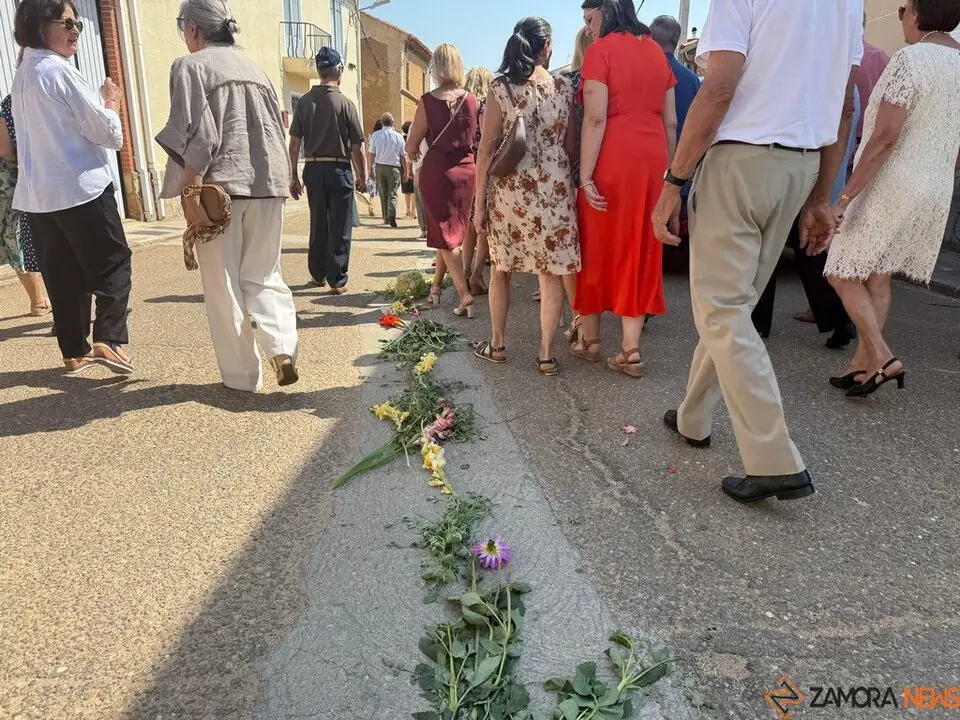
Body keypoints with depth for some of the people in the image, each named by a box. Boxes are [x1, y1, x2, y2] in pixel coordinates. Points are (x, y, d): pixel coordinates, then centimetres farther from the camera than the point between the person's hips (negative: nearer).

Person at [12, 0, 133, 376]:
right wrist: (111, 103, 8)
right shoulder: (60, 70, -10)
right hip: (81, 187, -8)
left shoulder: (22, 74, 17)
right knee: (113, 263, -1)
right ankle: (108, 339, -13)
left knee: (62, 274, 10)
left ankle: (74, 352, 14)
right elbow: (106, 133, -9)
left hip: (37, 193, 8)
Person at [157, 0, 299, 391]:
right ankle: (283, 346, -7)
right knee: (262, 276, 15)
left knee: (224, 288, 5)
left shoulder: (191, 66, -2)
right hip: (267, 186, 5)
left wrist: (190, 194, -13)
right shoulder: (254, 68, 17)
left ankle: (243, 375, 10)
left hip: (220, 187, -5)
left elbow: (196, 136, -13)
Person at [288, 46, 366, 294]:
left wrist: (294, 176, 9)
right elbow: (357, 146, -7)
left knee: (317, 224, 17)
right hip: (339, 169, -4)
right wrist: (362, 176, 4)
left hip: (313, 169, 4)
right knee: (340, 227, 3)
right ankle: (337, 280, 5)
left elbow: (294, 143, 1)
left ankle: (318, 274, 27)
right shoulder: (345, 103, -8)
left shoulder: (304, 102, 1)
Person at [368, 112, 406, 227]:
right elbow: (402, 155, 0)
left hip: (380, 166, 2)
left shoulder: (376, 135, 0)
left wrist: (371, 168, 12)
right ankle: (392, 216, -21)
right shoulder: (398, 136, -2)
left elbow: (372, 154, 2)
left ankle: (386, 218, 17)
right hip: (394, 167, -1)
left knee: (383, 194, 12)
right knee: (392, 193, 0)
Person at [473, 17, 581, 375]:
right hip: (555, 189, 1)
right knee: (551, 272, 4)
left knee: (501, 268, 14)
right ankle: (546, 354, 5)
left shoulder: (500, 87, -2)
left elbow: (487, 148, -4)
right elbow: (570, 142, 6)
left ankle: (497, 345, 23)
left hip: (509, 189, 0)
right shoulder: (564, 86, 3)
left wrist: (479, 202, 0)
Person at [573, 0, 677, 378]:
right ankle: (630, 350, 7)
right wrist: (667, 169, 16)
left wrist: (585, 176, -15)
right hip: (651, 160, 6)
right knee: (640, 250, 7)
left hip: (612, 161, -5)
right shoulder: (656, 51, 14)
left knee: (598, 247, 8)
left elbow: (595, 119, -15)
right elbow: (671, 122, 12)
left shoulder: (600, 51, -5)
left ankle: (589, 339, 20)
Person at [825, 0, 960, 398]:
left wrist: (846, 196, -21)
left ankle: (883, 358, -4)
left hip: (891, 186, -8)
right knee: (878, 276, 13)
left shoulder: (910, 58, -15)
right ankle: (863, 361, 16)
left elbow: (885, 138, -22)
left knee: (843, 272, 1)